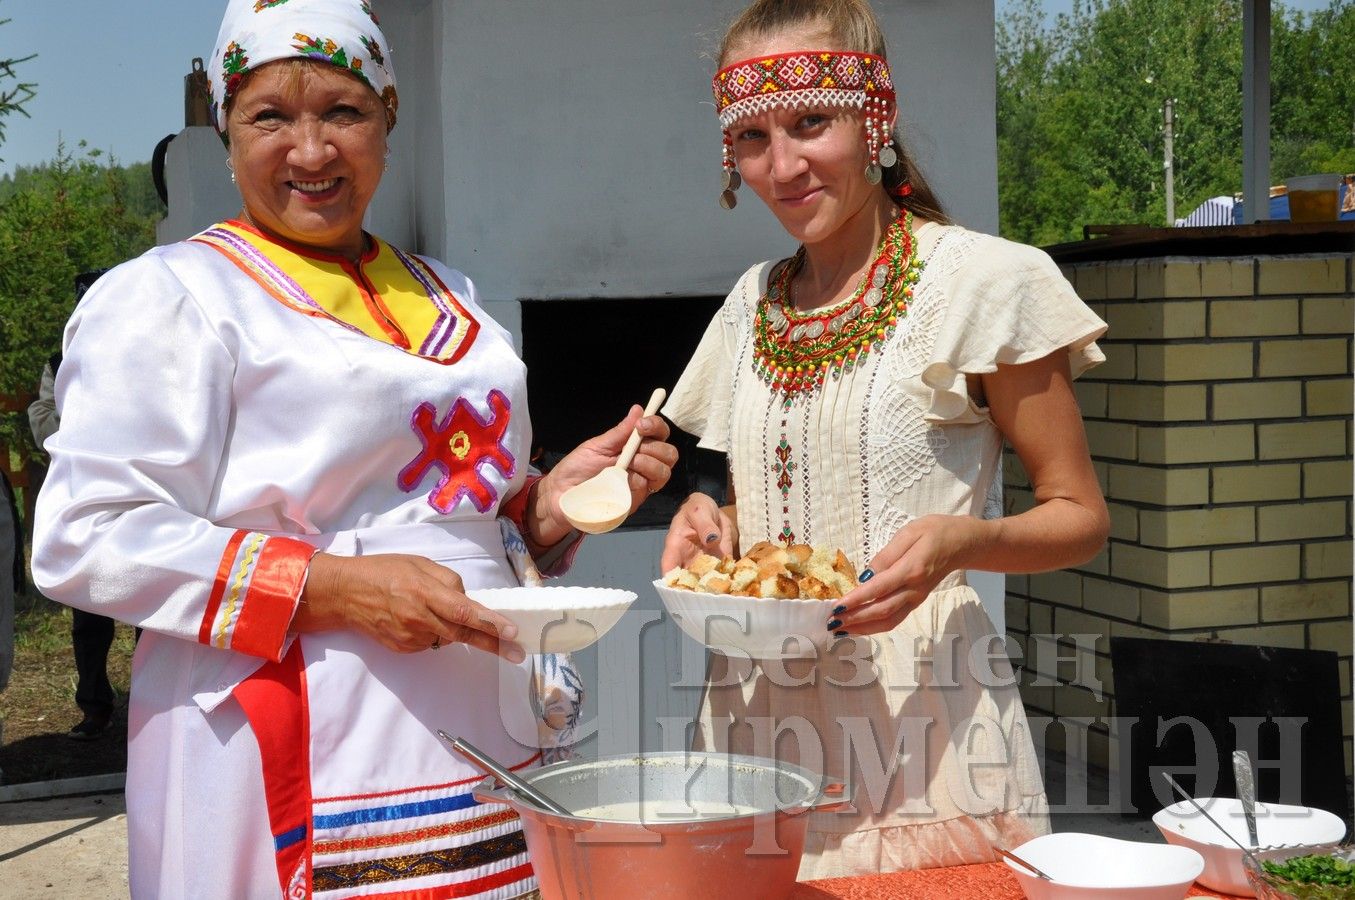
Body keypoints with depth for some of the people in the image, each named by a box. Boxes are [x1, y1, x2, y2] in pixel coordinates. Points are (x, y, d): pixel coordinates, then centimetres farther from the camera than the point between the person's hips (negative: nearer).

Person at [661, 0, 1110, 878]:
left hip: (919, 720, -5)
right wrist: (713, 523, 0)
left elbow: (1080, 516, -3)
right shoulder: (752, 306, 10)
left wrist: (960, 541, -22)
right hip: (760, 718, 5)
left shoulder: (985, 281, -7)